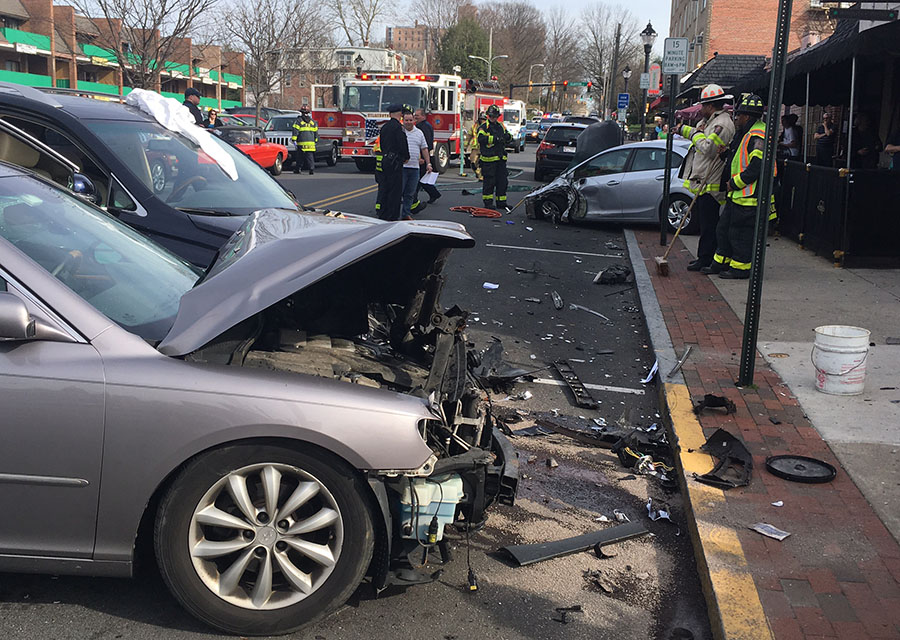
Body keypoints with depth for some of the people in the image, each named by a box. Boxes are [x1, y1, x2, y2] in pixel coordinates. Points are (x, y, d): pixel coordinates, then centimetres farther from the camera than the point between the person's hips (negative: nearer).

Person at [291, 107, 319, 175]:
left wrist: (294, 140, -8)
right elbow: (316, 132, 16)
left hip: (302, 143, -3)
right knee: (310, 156, 2)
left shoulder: (298, 121, -1)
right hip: (311, 142, 3)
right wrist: (315, 140, 22)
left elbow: (295, 131, -8)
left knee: (300, 156, 4)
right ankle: (312, 168, -9)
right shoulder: (313, 122, 14)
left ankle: (297, 169, 10)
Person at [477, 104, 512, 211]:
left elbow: (509, 139, 23)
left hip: (501, 158, 6)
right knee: (489, 181, -3)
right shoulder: (484, 127, -3)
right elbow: (481, 138, -21)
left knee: (502, 181, 8)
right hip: (488, 158, -6)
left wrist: (508, 136, -2)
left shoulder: (501, 126, 17)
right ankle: (488, 202, 5)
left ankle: (501, 202, 15)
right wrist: (495, 138, -27)